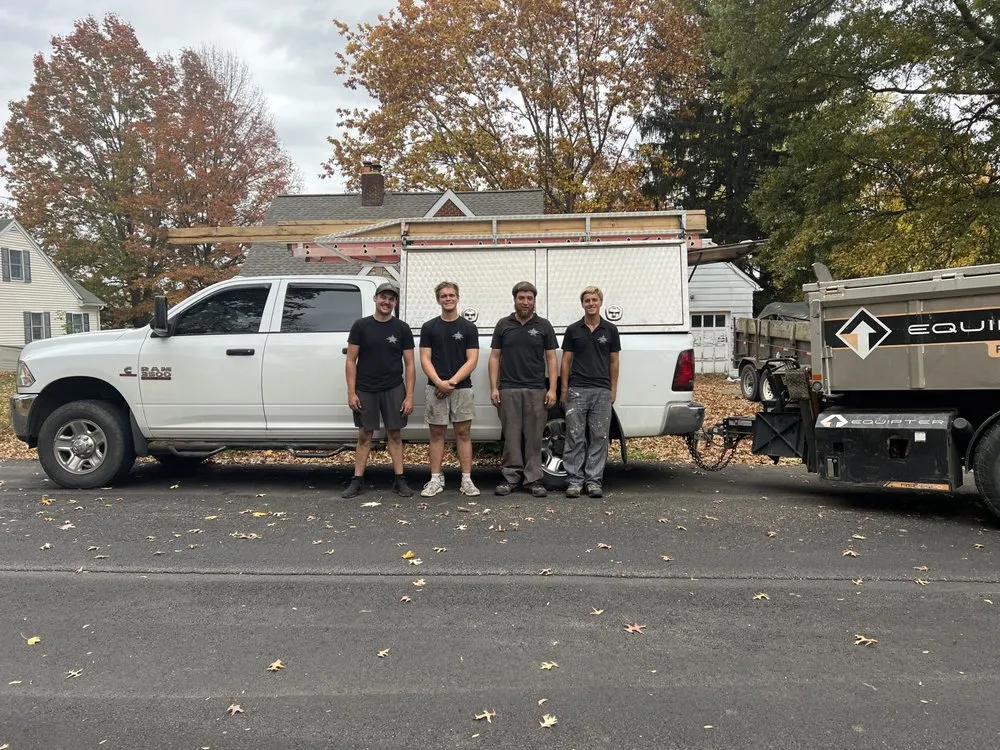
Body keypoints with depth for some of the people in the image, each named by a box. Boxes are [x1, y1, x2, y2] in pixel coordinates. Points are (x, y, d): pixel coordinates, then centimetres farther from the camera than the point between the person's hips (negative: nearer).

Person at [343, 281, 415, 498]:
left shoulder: (402, 329, 3)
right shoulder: (361, 326, 1)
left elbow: (409, 364, 3)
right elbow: (351, 361, 1)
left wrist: (409, 396, -4)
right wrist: (351, 392, -6)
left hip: (393, 390, 0)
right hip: (365, 390, 0)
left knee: (394, 434, 5)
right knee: (364, 435, 6)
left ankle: (399, 480, 11)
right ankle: (358, 480, 11)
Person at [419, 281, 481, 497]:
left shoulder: (469, 328, 3)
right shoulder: (429, 327, 5)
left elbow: (472, 360, -3)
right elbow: (425, 359, 0)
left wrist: (452, 382, -13)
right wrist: (439, 382, -15)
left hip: (462, 388, -1)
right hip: (436, 389, 1)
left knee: (463, 433, 3)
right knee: (437, 434, 5)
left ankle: (466, 480, 7)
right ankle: (436, 479, 12)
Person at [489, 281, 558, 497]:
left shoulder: (543, 325, 6)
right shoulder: (503, 325, 8)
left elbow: (551, 358, 5)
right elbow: (495, 357, 7)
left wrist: (552, 389, -4)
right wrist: (493, 388, -1)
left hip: (536, 390, 0)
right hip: (508, 389, 0)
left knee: (534, 436, 3)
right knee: (511, 436, 4)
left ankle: (533, 478, 9)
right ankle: (510, 477, 12)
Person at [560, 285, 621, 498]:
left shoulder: (610, 329, 6)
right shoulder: (573, 330, 4)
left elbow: (614, 361, 8)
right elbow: (566, 361, 6)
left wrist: (613, 389, 4)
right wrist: (564, 389, 1)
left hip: (602, 390, 1)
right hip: (577, 390, 0)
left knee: (599, 437, 3)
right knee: (575, 436, 1)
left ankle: (594, 480, 10)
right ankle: (574, 480, 7)